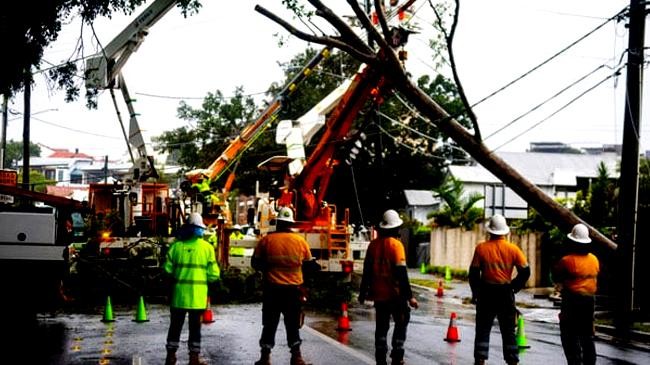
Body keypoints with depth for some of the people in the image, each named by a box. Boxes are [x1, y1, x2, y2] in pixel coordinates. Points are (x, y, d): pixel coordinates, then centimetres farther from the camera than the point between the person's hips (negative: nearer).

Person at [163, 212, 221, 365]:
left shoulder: (177, 245, -5)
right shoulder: (207, 247, -5)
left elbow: (167, 268, -4)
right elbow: (214, 274, -5)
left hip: (179, 292, 1)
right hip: (198, 294, -1)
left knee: (175, 325, 12)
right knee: (195, 326, 8)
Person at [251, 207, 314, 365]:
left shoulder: (266, 240, -4)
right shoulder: (300, 240, -2)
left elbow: (255, 263, 3)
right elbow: (309, 263, 6)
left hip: (272, 288, -1)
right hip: (294, 288, 1)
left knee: (270, 324, 9)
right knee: (293, 324, 12)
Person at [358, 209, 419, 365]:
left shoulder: (373, 244, 2)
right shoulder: (395, 244, -13)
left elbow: (367, 270, 8)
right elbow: (401, 273, -17)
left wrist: (363, 292, 17)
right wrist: (409, 296, -15)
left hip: (378, 294, 5)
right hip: (394, 294, -4)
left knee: (381, 326, 12)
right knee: (401, 323, 13)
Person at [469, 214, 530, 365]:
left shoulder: (481, 248, -7)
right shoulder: (513, 249, -5)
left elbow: (474, 272, -5)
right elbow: (525, 271, -5)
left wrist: (475, 292, 8)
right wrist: (514, 287, 7)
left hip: (486, 292, -1)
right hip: (506, 293, 1)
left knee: (483, 329, 8)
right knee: (508, 331, 10)